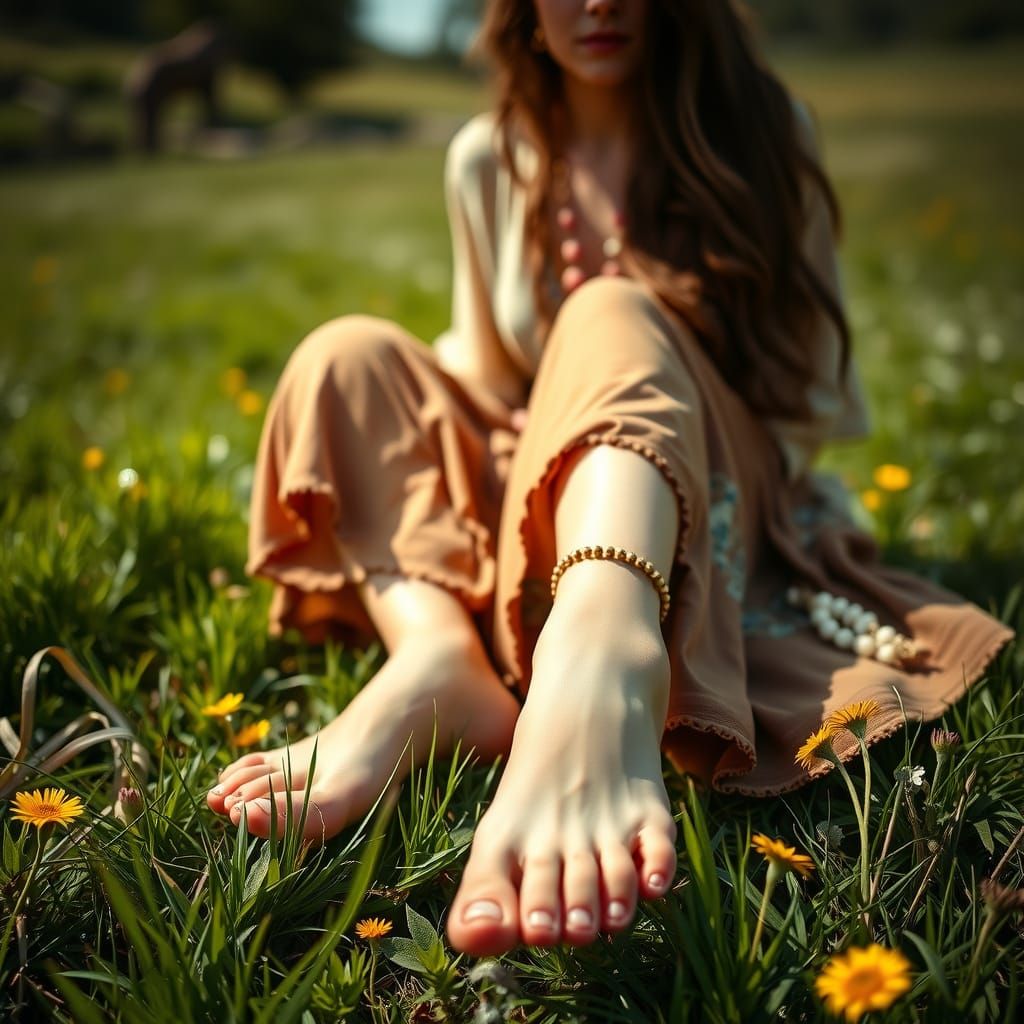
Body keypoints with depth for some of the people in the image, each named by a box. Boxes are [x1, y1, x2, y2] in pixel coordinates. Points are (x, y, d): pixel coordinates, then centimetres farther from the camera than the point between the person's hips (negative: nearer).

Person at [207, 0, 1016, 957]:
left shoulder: (762, 131, 2)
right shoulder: (487, 160, 10)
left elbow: (826, 400, 3)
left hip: (718, 499, -3)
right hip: (525, 498, 4)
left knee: (612, 318, -31)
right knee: (348, 351, -13)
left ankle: (596, 647, -68)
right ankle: (438, 653, -44)